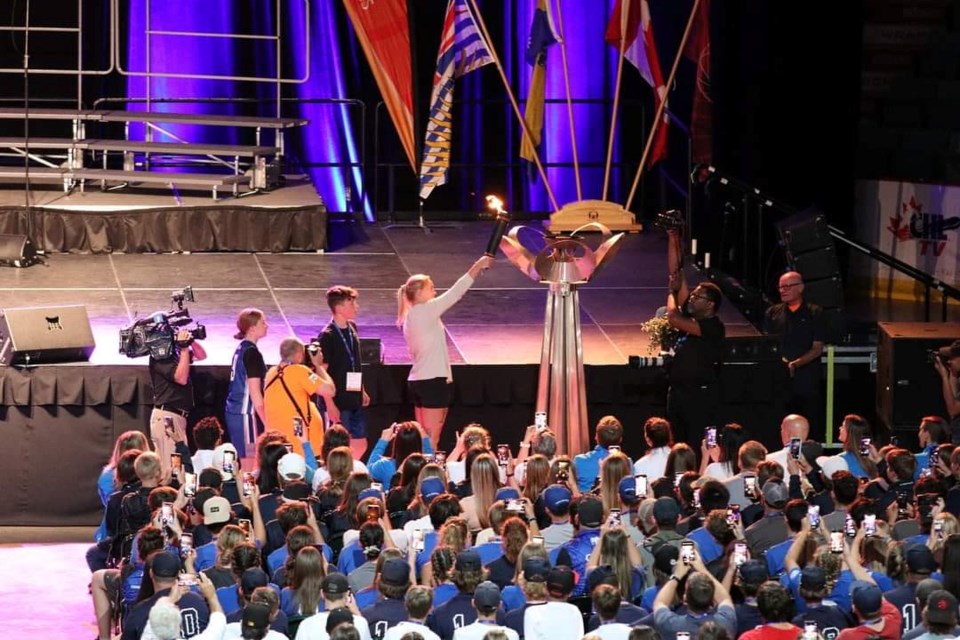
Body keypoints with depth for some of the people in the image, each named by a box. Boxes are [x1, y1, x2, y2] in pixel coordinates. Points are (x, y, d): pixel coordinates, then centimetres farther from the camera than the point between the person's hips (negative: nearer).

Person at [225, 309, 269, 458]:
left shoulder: (240, 349, 13)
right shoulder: (251, 353, -13)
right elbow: (255, 392, -16)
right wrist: (267, 423, -14)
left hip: (233, 411, 9)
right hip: (246, 413, -9)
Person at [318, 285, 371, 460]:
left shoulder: (352, 329, 8)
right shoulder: (327, 336, -15)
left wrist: (362, 391, 18)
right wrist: (330, 404, -18)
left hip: (355, 400, 8)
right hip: (338, 401, -8)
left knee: (360, 445, 12)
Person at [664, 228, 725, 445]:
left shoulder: (713, 327, -12)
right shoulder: (690, 316, 9)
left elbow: (673, 318, -23)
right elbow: (676, 273, 10)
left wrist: (672, 293, -4)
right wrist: (673, 240, 6)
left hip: (701, 394, -8)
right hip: (678, 391, 8)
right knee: (678, 445, 9)